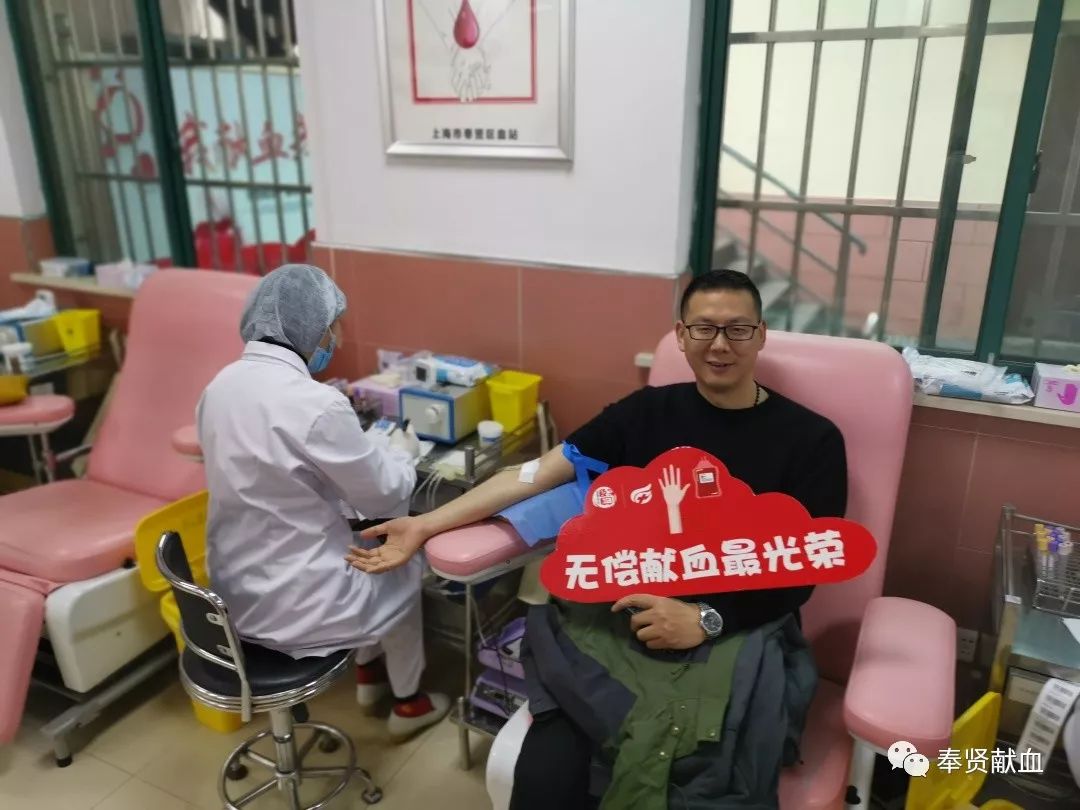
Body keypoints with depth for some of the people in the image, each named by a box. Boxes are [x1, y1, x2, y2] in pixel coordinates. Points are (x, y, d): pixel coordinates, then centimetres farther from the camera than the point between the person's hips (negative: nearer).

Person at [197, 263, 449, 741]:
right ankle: (407, 701, 39)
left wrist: (369, 450, 14)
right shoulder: (317, 404, -27)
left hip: (233, 593, 7)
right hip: (291, 608, -7)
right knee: (402, 569, 21)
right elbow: (384, 497, -14)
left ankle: (369, 670, 46)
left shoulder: (220, 387, -2)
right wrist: (401, 451, 7)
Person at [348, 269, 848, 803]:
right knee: (545, 776, -22)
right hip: (630, 629, 1)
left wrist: (706, 620, -19)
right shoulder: (646, 412, 9)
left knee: (725, 791, -27)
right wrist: (424, 527, 2)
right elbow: (537, 474, 7)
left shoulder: (811, 438, 3)